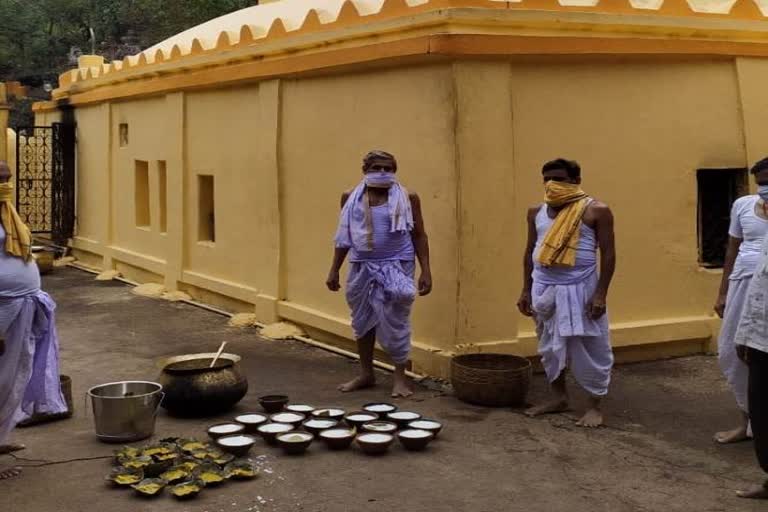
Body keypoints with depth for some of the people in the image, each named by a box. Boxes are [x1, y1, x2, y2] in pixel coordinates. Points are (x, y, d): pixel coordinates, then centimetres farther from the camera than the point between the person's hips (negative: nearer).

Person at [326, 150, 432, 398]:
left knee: (395, 323, -3)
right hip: (362, 267, 4)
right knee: (362, 321, 11)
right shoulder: (351, 198, 4)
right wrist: (334, 270, 9)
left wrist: (426, 270, -8)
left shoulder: (407, 198, -4)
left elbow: (419, 236, -1)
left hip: (395, 266, -3)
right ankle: (366, 374, 26)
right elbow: (344, 236, 11)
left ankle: (401, 378, 9)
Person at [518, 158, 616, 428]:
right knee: (550, 347, 14)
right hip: (544, 289, 5)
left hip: (580, 290, -5)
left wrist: (601, 294, -15)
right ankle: (559, 398, 28)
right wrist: (526, 290, 11)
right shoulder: (536, 212, 7)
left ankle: (595, 406, 12)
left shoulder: (596, 211, -8)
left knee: (590, 350, 1)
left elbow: (608, 254, -9)